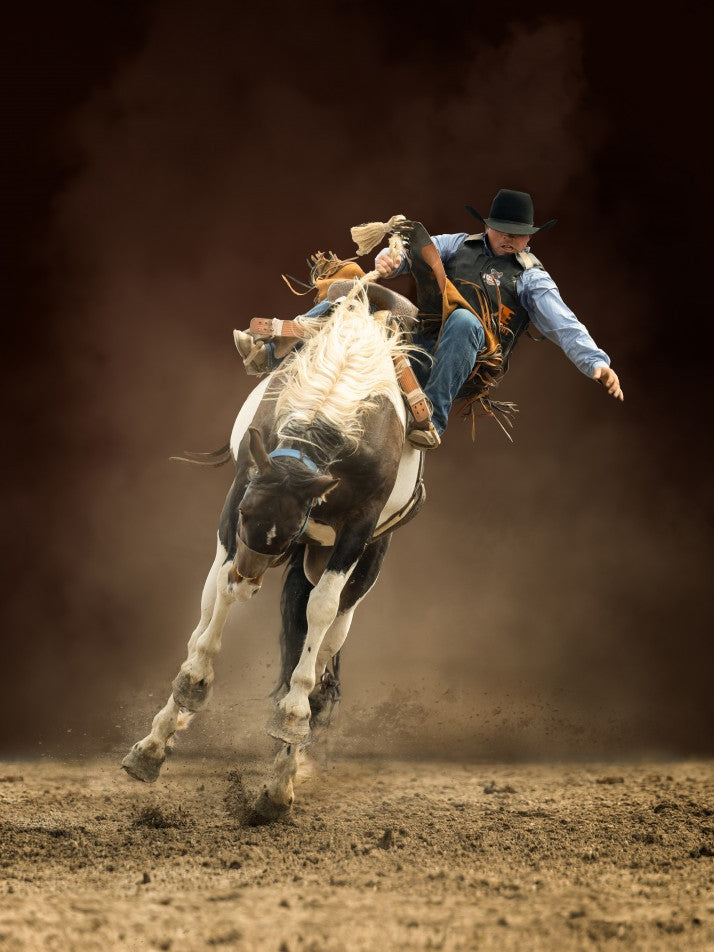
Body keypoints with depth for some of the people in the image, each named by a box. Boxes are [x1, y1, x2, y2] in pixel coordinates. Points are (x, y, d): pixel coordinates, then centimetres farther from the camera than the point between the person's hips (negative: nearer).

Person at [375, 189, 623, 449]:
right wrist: (389, 258, -12)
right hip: (421, 343, 3)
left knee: (463, 320, -36)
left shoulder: (530, 278, 12)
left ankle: (433, 419, -36)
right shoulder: (459, 245, 23)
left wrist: (597, 362, -15)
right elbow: (413, 252, 14)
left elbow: (564, 325, 1)